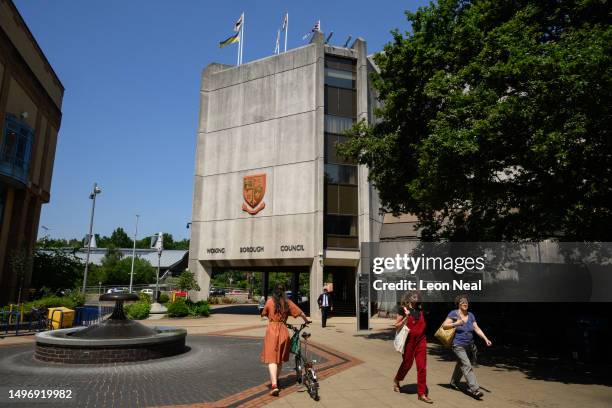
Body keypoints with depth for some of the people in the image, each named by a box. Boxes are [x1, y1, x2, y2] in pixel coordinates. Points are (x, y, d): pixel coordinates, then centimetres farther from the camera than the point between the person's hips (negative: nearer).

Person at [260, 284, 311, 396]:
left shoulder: (270, 301, 0)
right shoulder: (288, 302, 4)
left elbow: (263, 314, 12)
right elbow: (300, 313, 5)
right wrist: (306, 321, 24)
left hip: (272, 329, -3)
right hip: (283, 330, 3)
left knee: (272, 358, -4)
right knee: (280, 358, 19)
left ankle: (274, 385, -17)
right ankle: (276, 380, 34)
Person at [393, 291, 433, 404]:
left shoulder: (420, 308, 6)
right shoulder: (403, 309, -9)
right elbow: (397, 326, -9)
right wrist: (406, 317, -21)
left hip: (421, 340, 4)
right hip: (409, 340, -4)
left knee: (422, 367, 1)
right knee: (407, 363, 11)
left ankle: (422, 393, 9)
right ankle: (396, 380, 40)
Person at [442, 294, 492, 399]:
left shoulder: (471, 315, 8)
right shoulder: (454, 313, -9)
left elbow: (477, 329, 4)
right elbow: (444, 326, -11)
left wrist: (486, 339, -6)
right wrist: (456, 323, -23)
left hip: (470, 346, 6)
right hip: (459, 346, -6)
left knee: (461, 365, 19)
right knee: (467, 366, -15)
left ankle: (454, 383, 37)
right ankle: (475, 389, -17)